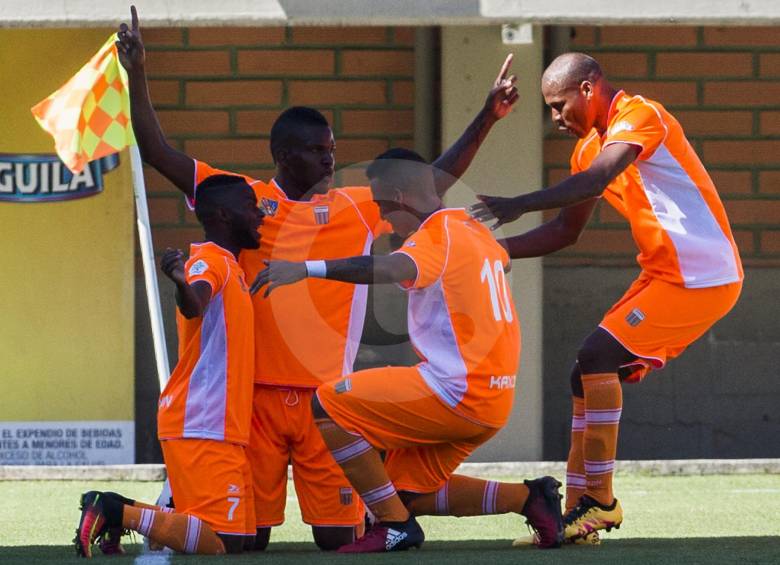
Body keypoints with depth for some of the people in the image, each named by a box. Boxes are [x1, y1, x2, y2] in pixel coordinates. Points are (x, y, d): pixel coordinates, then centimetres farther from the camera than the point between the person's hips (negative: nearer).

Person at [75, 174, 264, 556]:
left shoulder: (229, 265, 20)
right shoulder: (210, 261, -11)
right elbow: (193, 306, -31)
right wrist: (182, 284, -53)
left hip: (223, 429, 10)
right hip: (201, 428, -10)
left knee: (247, 537, 10)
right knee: (222, 543, -16)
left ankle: (120, 513, 13)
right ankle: (115, 512, -10)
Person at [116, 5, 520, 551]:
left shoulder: (358, 208, 9)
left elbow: (437, 179, 13)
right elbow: (160, 153, 4)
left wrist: (486, 118, 7)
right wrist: (137, 76, -3)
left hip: (327, 398, 1)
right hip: (258, 396, -1)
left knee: (337, 537, -2)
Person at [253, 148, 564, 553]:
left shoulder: (438, 235, -13)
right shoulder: (473, 229, 15)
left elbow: (392, 269, -35)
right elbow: (501, 259, 40)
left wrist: (308, 269, -42)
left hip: (457, 392, -10)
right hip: (494, 400, 10)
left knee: (327, 405, -5)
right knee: (409, 492, 18)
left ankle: (395, 526, -6)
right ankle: (527, 498, 10)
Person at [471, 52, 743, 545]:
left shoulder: (639, 116, -14)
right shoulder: (590, 146, 15)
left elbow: (596, 180, -32)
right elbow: (566, 230, 22)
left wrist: (520, 205, -40)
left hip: (703, 277, -10)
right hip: (664, 277, 10)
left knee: (598, 356, -18)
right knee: (590, 372, 7)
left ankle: (600, 500, -14)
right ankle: (578, 512, 10)